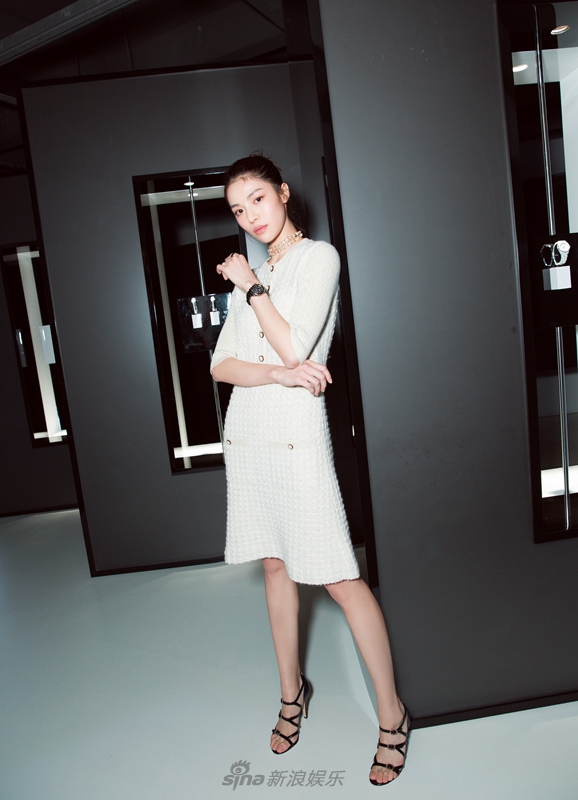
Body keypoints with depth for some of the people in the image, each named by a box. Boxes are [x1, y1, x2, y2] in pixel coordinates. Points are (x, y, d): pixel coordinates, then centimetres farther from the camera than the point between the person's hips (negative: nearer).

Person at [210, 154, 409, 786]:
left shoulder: (319, 257, -3)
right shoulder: (251, 275, 15)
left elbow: (293, 346, -16)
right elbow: (220, 365, 4)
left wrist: (250, 285, -5)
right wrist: (281, 374, -14)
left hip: (296, 434, -6)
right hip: (247, 434, 6)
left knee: (339, 578, -3)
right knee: (275, 566, 15)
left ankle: (392, 715, 15)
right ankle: (292, 692, 33)